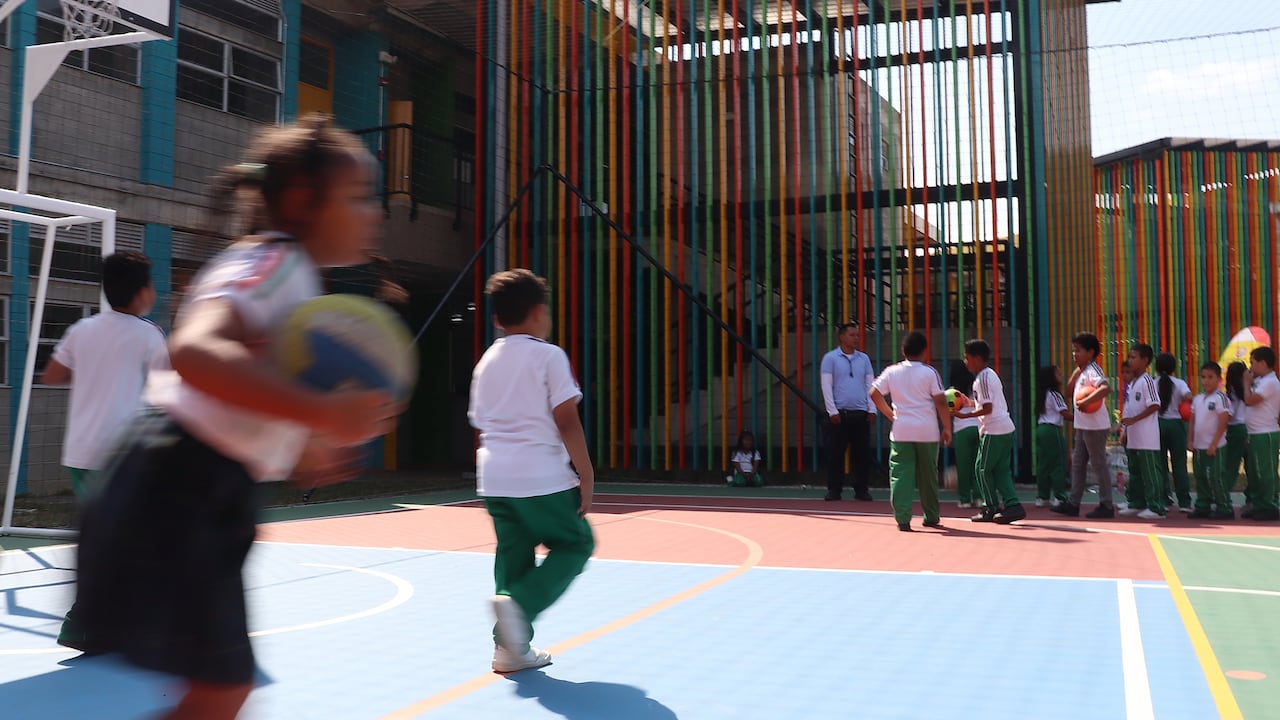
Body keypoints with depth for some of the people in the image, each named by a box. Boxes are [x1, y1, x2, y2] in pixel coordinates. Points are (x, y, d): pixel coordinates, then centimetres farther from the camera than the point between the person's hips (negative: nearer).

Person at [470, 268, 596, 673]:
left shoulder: (486, 362, 14)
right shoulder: (549, 356, -5)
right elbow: (567, 421, -11)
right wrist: (586, 474, -6)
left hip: (493, 476, 6)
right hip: (542, 477, -6)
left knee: (513, 557, 14)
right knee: (575, 544, 9)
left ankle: (510, 647, 14)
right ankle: (518, 604, -11)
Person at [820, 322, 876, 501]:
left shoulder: (864, 358, 11)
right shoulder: (830, 358, 1)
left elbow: (870, 385, 11)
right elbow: (826, 386, -4)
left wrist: (871, 410, 2)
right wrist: (833, 411, -10)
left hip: (861, 413, 3)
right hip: (839, 414, -3)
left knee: (863, 453, 3)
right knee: (835, 453, -1)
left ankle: (861, 489, 11)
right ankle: (834, 490, 7)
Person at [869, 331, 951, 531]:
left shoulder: (892, 372, 4)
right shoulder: (930, 372, -3)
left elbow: (875, 394, 4)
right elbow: (941, 401, -7)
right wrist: (947, 428, 1)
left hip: (901, 430, 1)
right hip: (927, 431, -1)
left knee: (900, 473, -1)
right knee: (928, 475, 13)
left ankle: (902, 518, -12)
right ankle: (932, 517, 25)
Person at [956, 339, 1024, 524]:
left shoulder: (982, 378, -14)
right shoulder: (990, 374, 16)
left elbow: (987, 409, -20)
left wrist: (964, 415, -15)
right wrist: (969, 402, 22)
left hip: (993, 431, -10)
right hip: (1005, 427, 10)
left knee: (983, 469, 2)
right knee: (1001, 470, 10)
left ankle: (992, 509, 7)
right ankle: (1013, 505, 3)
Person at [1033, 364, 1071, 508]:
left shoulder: (1043, 395, 15)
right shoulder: (1054, 394, -9)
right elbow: (1065, 413, -13)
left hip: (1041, 429, 8)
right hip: (1053, 430, -8)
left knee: (1044, 464, 9)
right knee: (1058, 464, -3)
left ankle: (1042, 497, 11)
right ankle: (1059, 497, -3)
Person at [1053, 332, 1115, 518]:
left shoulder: (1093, 370, -15)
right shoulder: (1082, 371, 14)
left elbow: (1106, 388, -31)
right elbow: (1069, 391, 14)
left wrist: (1085, 401, -33)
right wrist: (1077, 370, 6)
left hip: (1095, 426, -10)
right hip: (1082, 425, 10)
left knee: (1098, 464, -3)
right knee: (1077, 463, 12)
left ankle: (1106, 506, 4)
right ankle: (1073, 503, 17)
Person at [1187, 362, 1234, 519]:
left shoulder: (1220, 398, -10)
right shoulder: (1197, 399, 12)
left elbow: (1223, 423, -14)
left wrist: (1214, 444, -18)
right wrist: (1190, 441, 6)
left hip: (1214, 448, -7)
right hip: (1198, 447, 7)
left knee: (1215, 478, -6)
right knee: (1200, 478, 12)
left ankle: (1224, 508, 2)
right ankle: (1202, 507, 19)